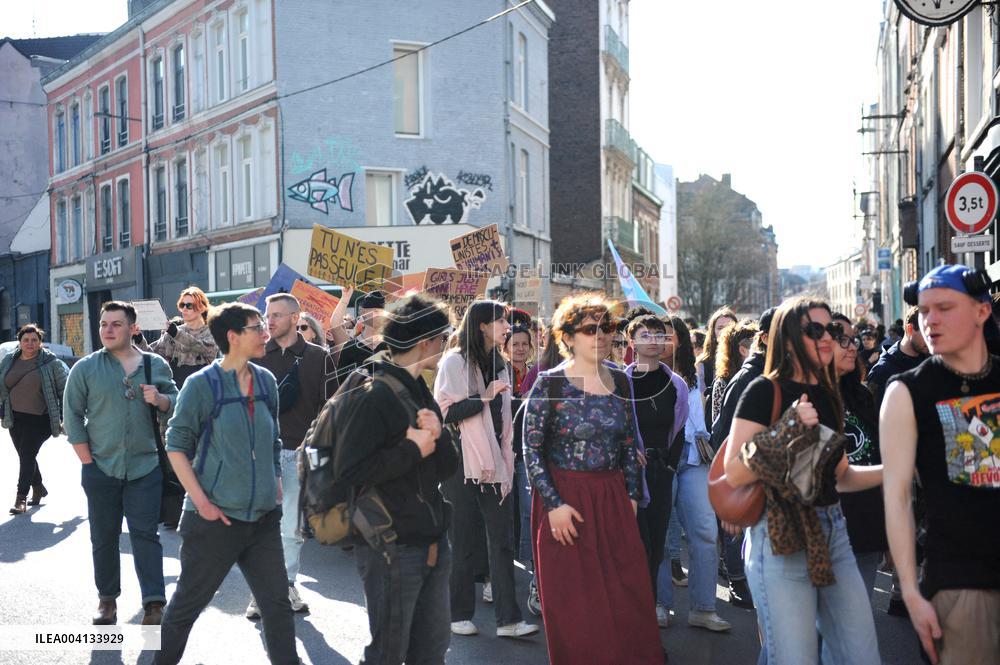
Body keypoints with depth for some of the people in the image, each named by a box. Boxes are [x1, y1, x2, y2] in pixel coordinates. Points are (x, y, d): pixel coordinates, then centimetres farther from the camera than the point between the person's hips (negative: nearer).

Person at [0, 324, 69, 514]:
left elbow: (65, 389, -4)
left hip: (39, 420, -5)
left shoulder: (51, 362, -7)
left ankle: (21, 498, -5)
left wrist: (65, 416, -6)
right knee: (25, 456, 13)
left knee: (27, 456, -10)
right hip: (15, 418, 5)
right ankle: (38, 488, 32)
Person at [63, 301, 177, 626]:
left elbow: (175, 403, 13)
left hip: (145, 467, 0)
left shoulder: (156, 365, 4)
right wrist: (87, 461, -4)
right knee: (104, 537, 10)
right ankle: (107, 599, 24)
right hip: (100, 467, 1)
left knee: (145, 534, -3)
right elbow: (72, 416, 2)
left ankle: (154, 603, -3)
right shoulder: (85, 368, 1)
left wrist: (160, 399, -11)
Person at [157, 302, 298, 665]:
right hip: (215, 518, -4)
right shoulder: (201, 384, -10)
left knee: (277, 603, 6)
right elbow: (176, 444, -8)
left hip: (264, 517, 4)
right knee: (187, 603, 11)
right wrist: (200, 500, -13)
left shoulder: (266, 381, 5)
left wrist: (276, 484, 9)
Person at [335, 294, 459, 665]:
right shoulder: (375, 394, -16)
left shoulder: (420, 392, 12)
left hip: (433, 543, 8)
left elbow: (447, 468, 10)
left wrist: (437, 437, -10)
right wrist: (413, 449, -18)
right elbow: (349, 470, -25)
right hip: (392, 547, -8)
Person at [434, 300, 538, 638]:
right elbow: (446, 412, -12)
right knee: (463, 541, 2)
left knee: (501, 538, 1)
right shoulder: (455, 362, -5)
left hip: (491, 462, 6)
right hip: (462, 462, -6)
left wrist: (507, 463, 13)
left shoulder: (499, 365, 15)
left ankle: (508, 619, 2)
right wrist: (485, 398, -16)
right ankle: (460, 614, 16)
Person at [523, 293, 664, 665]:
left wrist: (632, 495, 8)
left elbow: (629, 444, 14)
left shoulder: (620, 382, 7)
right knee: (574, 606, 4)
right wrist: (554, 504, -14)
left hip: (614, 499, 4)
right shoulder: (550, 383, -8)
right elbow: (531, 450, -9)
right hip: (566, 500, -4)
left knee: (630, 597, 4)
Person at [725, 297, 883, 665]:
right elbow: (734, 474, -16)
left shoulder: (827, 395, 12)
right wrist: (787, 429, -24)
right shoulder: (765, 391, -9)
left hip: (833, 533, 7)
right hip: (781, 540, -7)